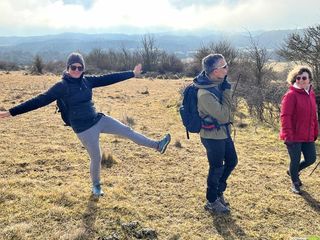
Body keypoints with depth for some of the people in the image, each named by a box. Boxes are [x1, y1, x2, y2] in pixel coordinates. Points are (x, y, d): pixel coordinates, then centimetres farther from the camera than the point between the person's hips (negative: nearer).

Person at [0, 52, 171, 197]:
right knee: (96, 158, 6)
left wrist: (132, 74, 9)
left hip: (99, 119, 5)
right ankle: (96, 186, 32)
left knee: (127, 131, 4)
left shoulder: (87, 81, 1)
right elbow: (40, 100, -17)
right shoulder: (62, 87, -15)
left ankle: (157, 145, 15)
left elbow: (109, 79, 6)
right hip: (84, 128, -5)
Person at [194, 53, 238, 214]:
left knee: (232, 161, 21)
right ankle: (212, 202, 29)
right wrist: (227, 91, -25)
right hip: (213, 137, -9)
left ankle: (218, 191, 40)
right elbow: (223, 115, -28)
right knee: (217, 169, 8)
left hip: (223, 132, 9)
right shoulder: (205, 94, -32)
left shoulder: (217, 82, -5)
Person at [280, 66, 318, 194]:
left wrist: (315, 132, 16)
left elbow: (313, 115, 16)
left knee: (311, 159, 11)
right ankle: (295, 182, 28)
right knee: (295, 160, 3)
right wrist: (288, 134, -22)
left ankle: (293, 171, 38)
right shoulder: (291, 95, -14)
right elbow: (285, 116, -18)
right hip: (294, 136, -7)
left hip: (308, 136, 7)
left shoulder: (311, 94, 9)